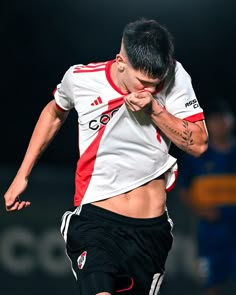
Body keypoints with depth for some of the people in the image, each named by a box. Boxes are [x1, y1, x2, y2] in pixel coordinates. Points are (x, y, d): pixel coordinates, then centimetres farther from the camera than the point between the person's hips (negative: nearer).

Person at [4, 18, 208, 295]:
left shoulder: (174, 77, -8)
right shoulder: (80, 79, -6)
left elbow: (198, 144, -6)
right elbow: (54, 112, 16)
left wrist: (155, 110, -20)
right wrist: (22, 175, 18)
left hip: (152, 228, 2)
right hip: (95, 220, -2)